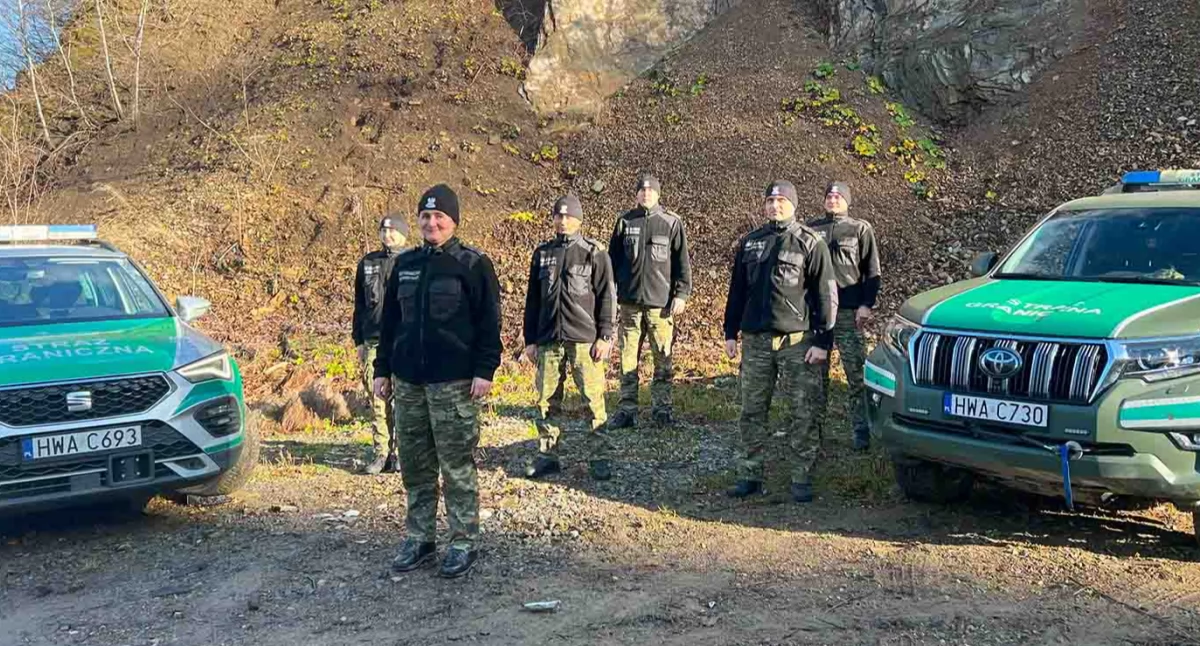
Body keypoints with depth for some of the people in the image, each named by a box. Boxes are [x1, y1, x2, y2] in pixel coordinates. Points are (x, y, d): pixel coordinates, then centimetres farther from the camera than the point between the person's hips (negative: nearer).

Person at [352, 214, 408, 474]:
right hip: (374, 342, 3)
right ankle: (380, 453, 9)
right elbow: (359, 304, 20)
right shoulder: (367, 263, 15)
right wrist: (359, 340, 16)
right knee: (377, 401, 2)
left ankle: (400, 453, 5)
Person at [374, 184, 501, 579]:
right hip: (408, 382, 6)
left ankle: (465, 543, 10)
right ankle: (419, 539, 22)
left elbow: (488, 323, -7)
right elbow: (390, 321, 17)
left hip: (454, 383, -6)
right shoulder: (405, 264, 13)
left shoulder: (473, 264, -3)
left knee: (457, 466, -1)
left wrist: (484, 371, -13)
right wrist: (382, 369, 14)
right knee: (414, 465, 11)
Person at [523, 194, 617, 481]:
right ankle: (547, 455, 18)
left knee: (592, 399, -2)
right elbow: (533, 299, 15)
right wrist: (530, 339, 12)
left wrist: (605, 336, -8)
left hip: (584, 338, -4)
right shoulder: (542, 253, 12)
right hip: (548, 339, 4)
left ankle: (599, 457, 7)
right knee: (546, 398, 7)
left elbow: (607, 296, -1)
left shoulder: (594, 253, 0)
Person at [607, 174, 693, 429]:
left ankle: (661, 407, 12)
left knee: (663, 357, 1)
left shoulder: (672, 223, 2)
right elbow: (613, 260, 13)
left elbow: (682, 261, 2)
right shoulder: (625, 222, 9)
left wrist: (681, 293, -4)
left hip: (660, 302, -2)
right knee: (628, 356, 4)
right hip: (630, 301, 2)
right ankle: (627, 409, 11)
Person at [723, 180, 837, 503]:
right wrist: (730, 332, 13)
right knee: (752, 410, 7)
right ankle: (749, 475, 15)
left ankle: (802, 479, 8)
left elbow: (826, 294, -3)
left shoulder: (810, 243, 0)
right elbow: (737, 290, 17)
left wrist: (823, 340, -8)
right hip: (755, 340, 4)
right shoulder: (749, 242, 12)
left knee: (803, 413, 0)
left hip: (797, 340, -4)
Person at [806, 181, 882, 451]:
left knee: (856, 373, -5)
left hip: (849, 312, -3)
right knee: (817, 371, 7)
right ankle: (815, 425, 17)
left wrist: (866, 304, -7)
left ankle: (862, 430, -1)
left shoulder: (861, 229, 6)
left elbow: (873, 272, 4)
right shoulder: (812, 229, 13)